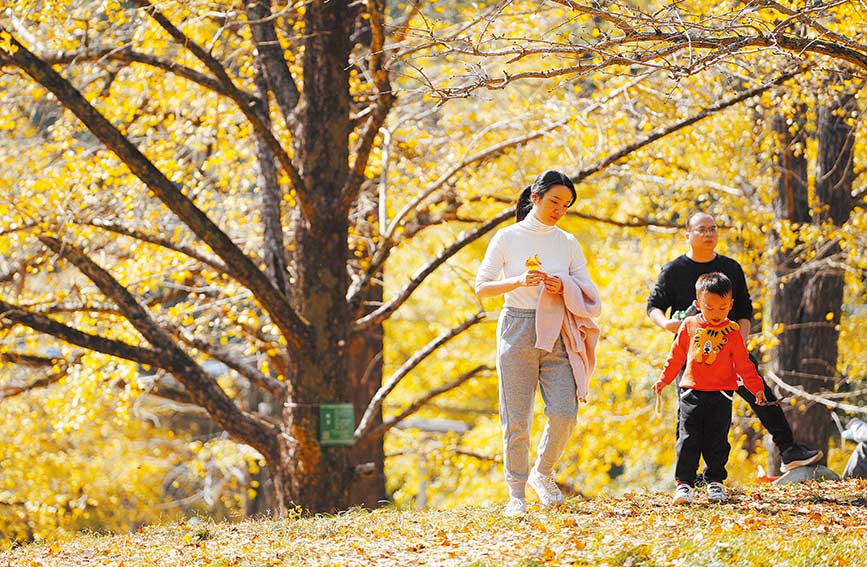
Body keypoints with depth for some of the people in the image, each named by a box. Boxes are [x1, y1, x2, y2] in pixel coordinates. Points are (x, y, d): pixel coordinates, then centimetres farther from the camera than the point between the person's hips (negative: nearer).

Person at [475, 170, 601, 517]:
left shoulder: (567, 242, 11)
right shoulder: (507, 238, 3)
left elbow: (588, 291, 12)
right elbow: (481, 287, 1)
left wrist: (563, 288, -8)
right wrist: (519, 281, -15)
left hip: (557, 335, 2)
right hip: (517, 330, -2)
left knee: (563, 413, -11)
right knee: (516, 419, -4)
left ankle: (543, 473, 15)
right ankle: (516, 493, 7)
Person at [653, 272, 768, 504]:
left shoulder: (732, 331, 0)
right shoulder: (689, 326, 3)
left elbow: (743, 363, 5)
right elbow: (676, 356, 13)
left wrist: (756, 387, 1)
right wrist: (664, 380, 13)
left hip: (721, 394, 0)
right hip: (692, 392, 0)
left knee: (716, 441, 6)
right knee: (688, 440, -4)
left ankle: (715, 480, 19)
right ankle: (684, 482, -2)